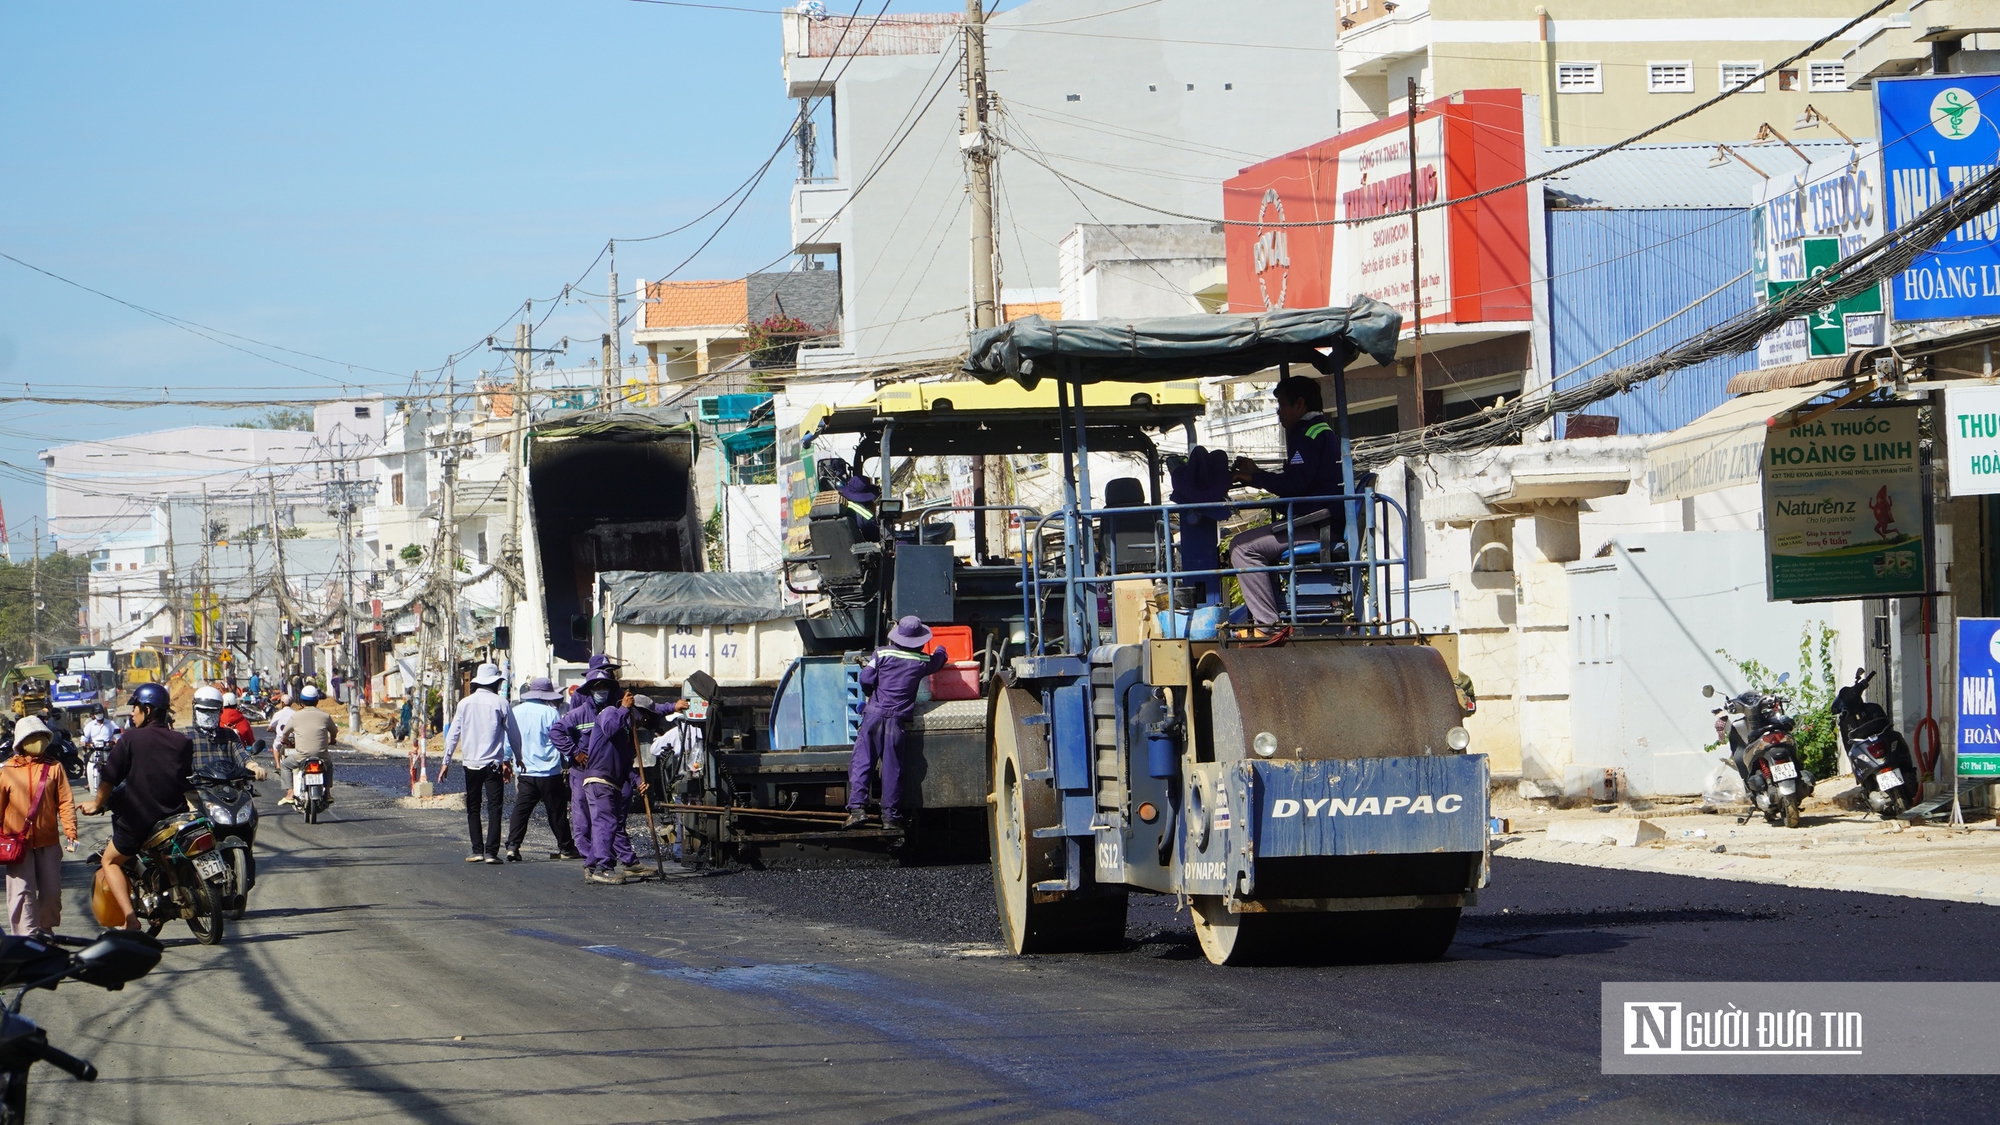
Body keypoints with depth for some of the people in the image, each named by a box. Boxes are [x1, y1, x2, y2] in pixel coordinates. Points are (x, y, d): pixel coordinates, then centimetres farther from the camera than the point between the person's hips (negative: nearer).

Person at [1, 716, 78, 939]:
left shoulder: (54, 768, 1)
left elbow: (65, 802, -1)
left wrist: (70, 831, -10)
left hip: (48, 842, 1)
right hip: (18, 843, -1)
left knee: (51, 891, 8)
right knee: (22, 891, -4)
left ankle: (46, 930, 28)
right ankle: (27, 935, -1)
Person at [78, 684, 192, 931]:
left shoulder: (130, 738, -7)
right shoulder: (182, 742, 4)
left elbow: (110, 778, -6)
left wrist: (96, 803, 12)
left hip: (138, 820, -4)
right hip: (175, 816, 4)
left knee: (110, 861, 15)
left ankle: (129, 917, -3)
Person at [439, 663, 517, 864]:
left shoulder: (465, 704, 1)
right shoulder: (500, 704, -4)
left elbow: (453, 734, 3)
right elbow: (513, 734, 4)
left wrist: (446, 761, 10)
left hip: (471, 764, 2)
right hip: (493, 763, -2)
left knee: (473, 808, 12)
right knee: (494, 808, -2)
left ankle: (477, 851, 8)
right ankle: (491, 852, -10)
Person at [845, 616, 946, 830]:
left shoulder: (882, 653, 2)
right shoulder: (922, 661, 7)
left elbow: (866, 679, -2)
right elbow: (940, 659, 29)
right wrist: (941, 652, 54)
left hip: (874, 714, -1)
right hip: (897, 717, 1)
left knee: (861, 761, -1)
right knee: (892, 767, 5)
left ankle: (857, 807, -15)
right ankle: (890, 815, 5)